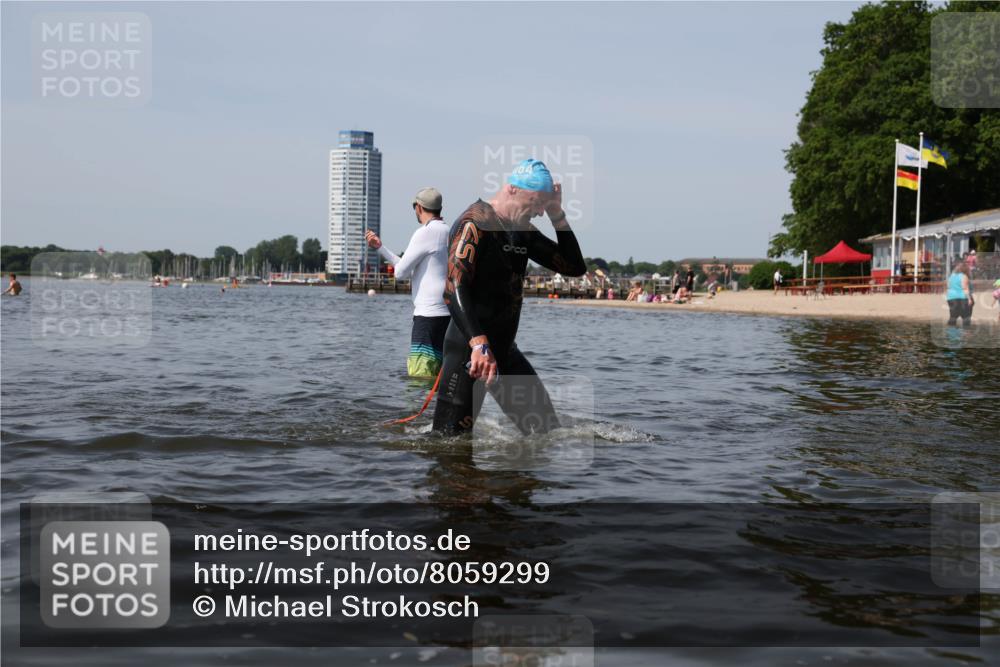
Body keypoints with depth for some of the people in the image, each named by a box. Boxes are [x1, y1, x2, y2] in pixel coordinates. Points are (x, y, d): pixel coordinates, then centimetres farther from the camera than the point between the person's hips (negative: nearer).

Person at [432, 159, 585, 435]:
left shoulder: (522, 230, 15)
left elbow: (574, 267, 16)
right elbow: (453, 290, -25)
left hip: (505, 348, 9)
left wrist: (557, 216, 3)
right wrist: (479, 344, -37)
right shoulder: (476, 223, -13)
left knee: (547, 430, 11)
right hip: (469, 348, -9)